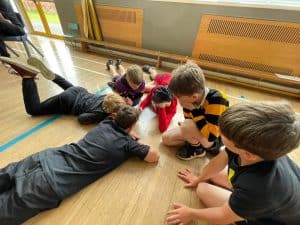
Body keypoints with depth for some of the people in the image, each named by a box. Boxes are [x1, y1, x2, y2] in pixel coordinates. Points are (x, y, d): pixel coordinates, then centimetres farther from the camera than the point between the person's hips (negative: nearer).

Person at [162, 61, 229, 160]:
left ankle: (198, 148, -4)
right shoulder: (190, 99, -15)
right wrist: (189, 134, -22)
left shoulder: (217, 100, -32)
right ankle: (196, 143, 1)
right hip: (201, 131, 6)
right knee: (166, 138, -1)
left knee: (187, 126, -34)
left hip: (216, 140, -5)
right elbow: (188, 121, -1)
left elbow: (210, 137, -35)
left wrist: (194, 111, -35)